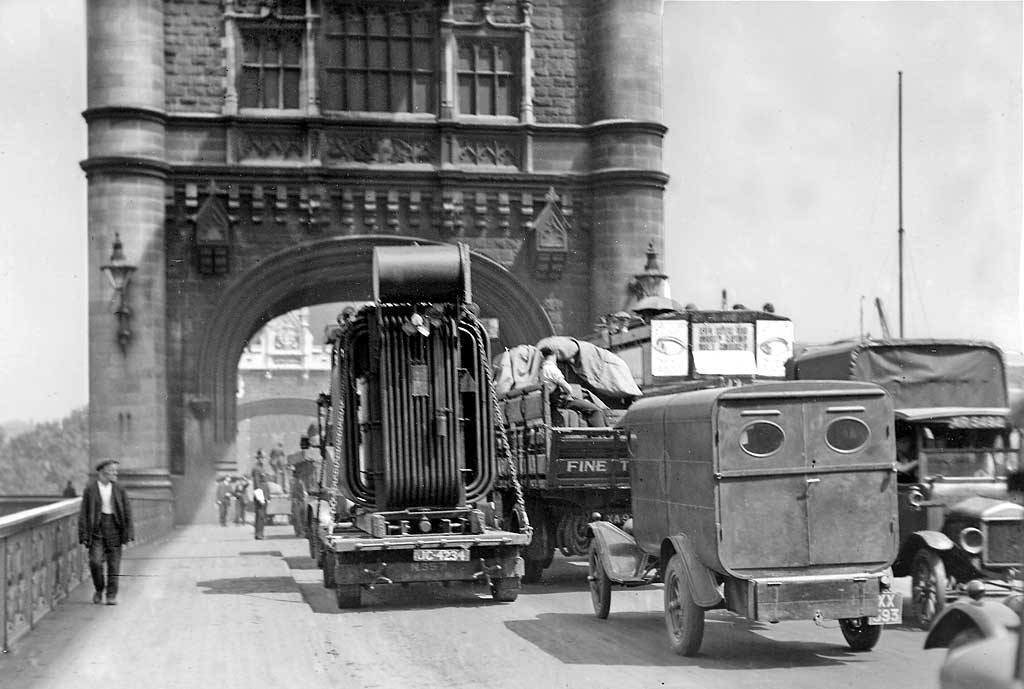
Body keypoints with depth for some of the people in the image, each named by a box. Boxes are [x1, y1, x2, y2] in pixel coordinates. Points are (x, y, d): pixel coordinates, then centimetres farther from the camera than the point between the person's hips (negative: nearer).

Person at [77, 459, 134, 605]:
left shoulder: (119, 490, 3)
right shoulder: (90, 489, -3)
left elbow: (127, 512, 4)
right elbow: (84, 513, -2)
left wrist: (128, 532, -4)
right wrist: (84, 535, -7)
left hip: (114, 528, 2)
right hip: (96, 527, -2)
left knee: (114, 563, 1)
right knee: (95, 561, -13)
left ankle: (112, 596, 11)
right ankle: (99, 589, 12)